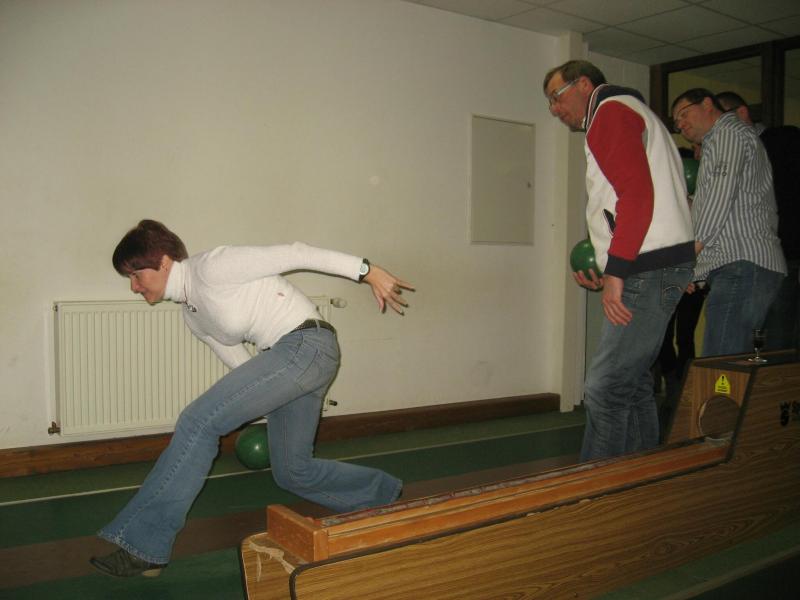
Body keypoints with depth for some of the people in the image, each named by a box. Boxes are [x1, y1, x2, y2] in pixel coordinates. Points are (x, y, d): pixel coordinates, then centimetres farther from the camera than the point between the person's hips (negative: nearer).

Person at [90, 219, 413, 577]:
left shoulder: (211, 267, -11)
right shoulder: (192, 314, 16)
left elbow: (293, 254, -12)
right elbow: (238, 362, 22)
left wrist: (367, 271, -15)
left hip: (306, 344, -10)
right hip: (285, 359, 10)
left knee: (198, 423, -15)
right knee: (292, 472, 16)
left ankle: (143, 545, -9)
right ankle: (385, 495, 34)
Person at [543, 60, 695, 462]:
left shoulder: (611, 111, -4)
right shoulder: (627, 114, 27)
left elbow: (637, 193, -18)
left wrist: (615, 271, -21)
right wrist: (603, 268, 16)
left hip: (649, 269, -11)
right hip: (655, 265, 11)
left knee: (604, 390, -11)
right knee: (633, 383, 14)